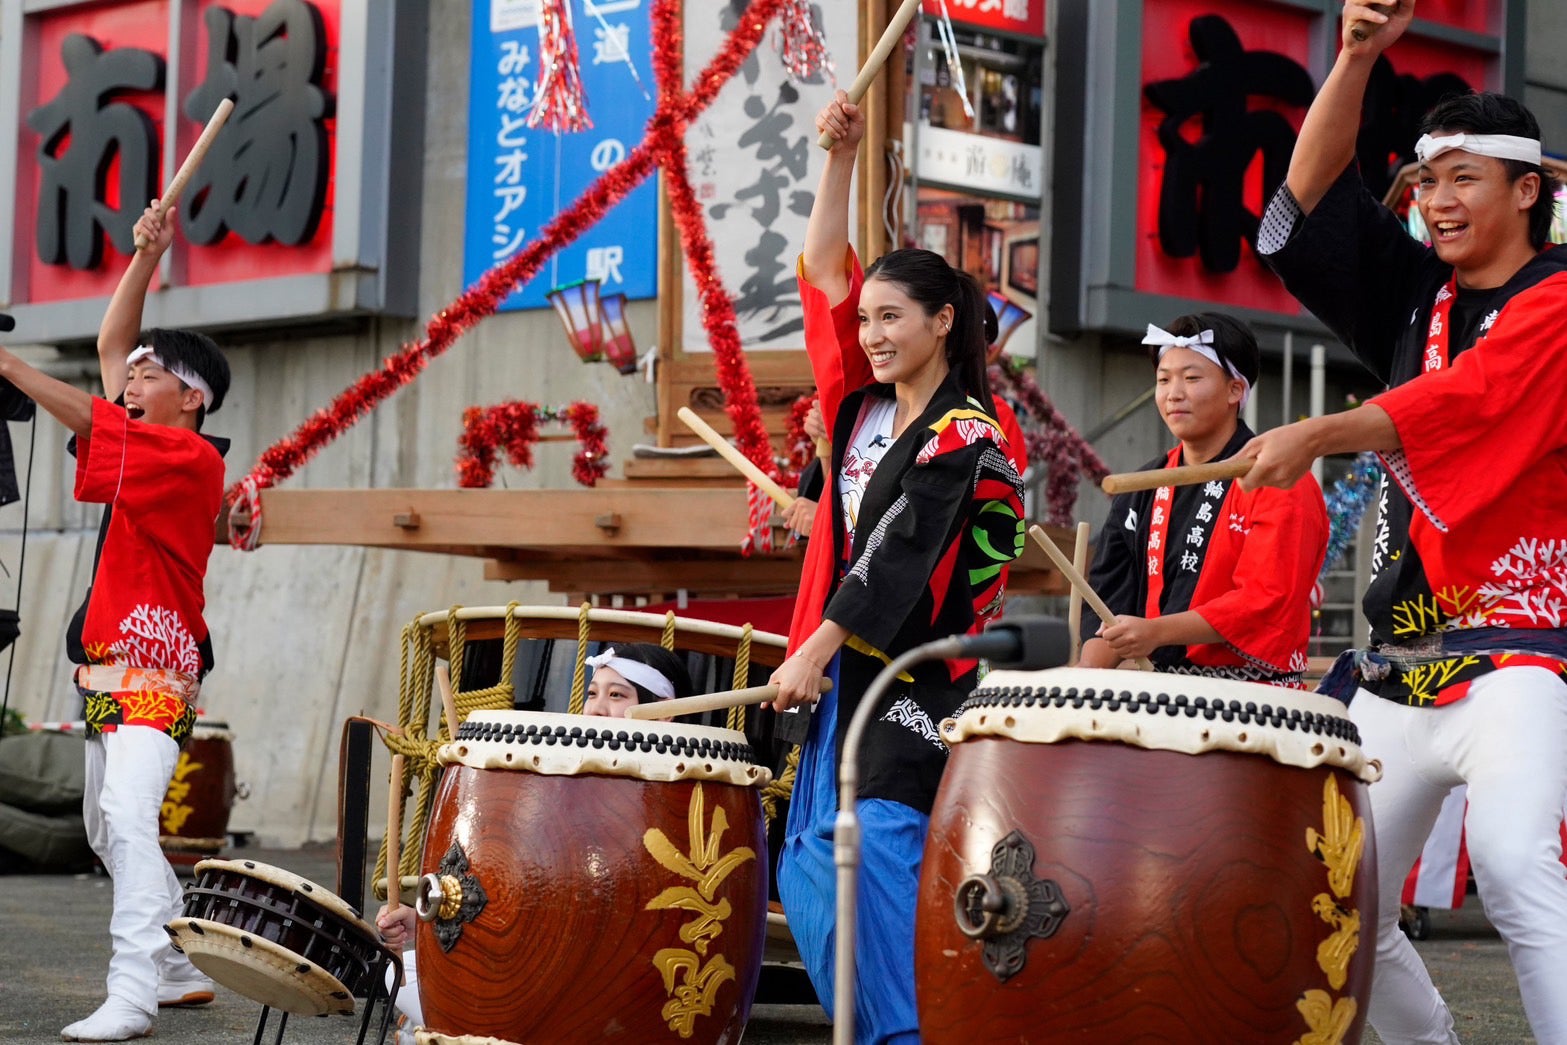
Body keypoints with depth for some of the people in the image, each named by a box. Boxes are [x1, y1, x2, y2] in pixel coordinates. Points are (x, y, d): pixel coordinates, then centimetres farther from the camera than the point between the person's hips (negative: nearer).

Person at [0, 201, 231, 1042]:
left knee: (128, 815, -24)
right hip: (112, 671, 10)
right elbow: (110, 345, 18)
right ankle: (178, 968, 30)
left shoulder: (191, 458, -11)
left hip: (153, 672, -10)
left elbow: (90, 418, -20)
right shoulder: (141, 440, 13)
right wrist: (145, 258, 11)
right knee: (106, 828, 18)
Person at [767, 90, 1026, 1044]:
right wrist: (842, 158, 4)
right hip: (847, 668, 8)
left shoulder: (965, 436, -10)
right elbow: (826, 276, 11)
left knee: (879, 843, -18)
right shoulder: (865, 404, 12)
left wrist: (814, 649, -21)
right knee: (811, 861, 5)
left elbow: (897, 553, -17)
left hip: (915, 678, -8)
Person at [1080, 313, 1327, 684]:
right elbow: (1113, 601, 13)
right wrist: (1087, 675, -4)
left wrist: (1157, 632, -21)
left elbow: (1267, 600, -14)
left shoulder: (1279, 483, -4)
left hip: (1254, 690, -5)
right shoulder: (1143, 490, 15)